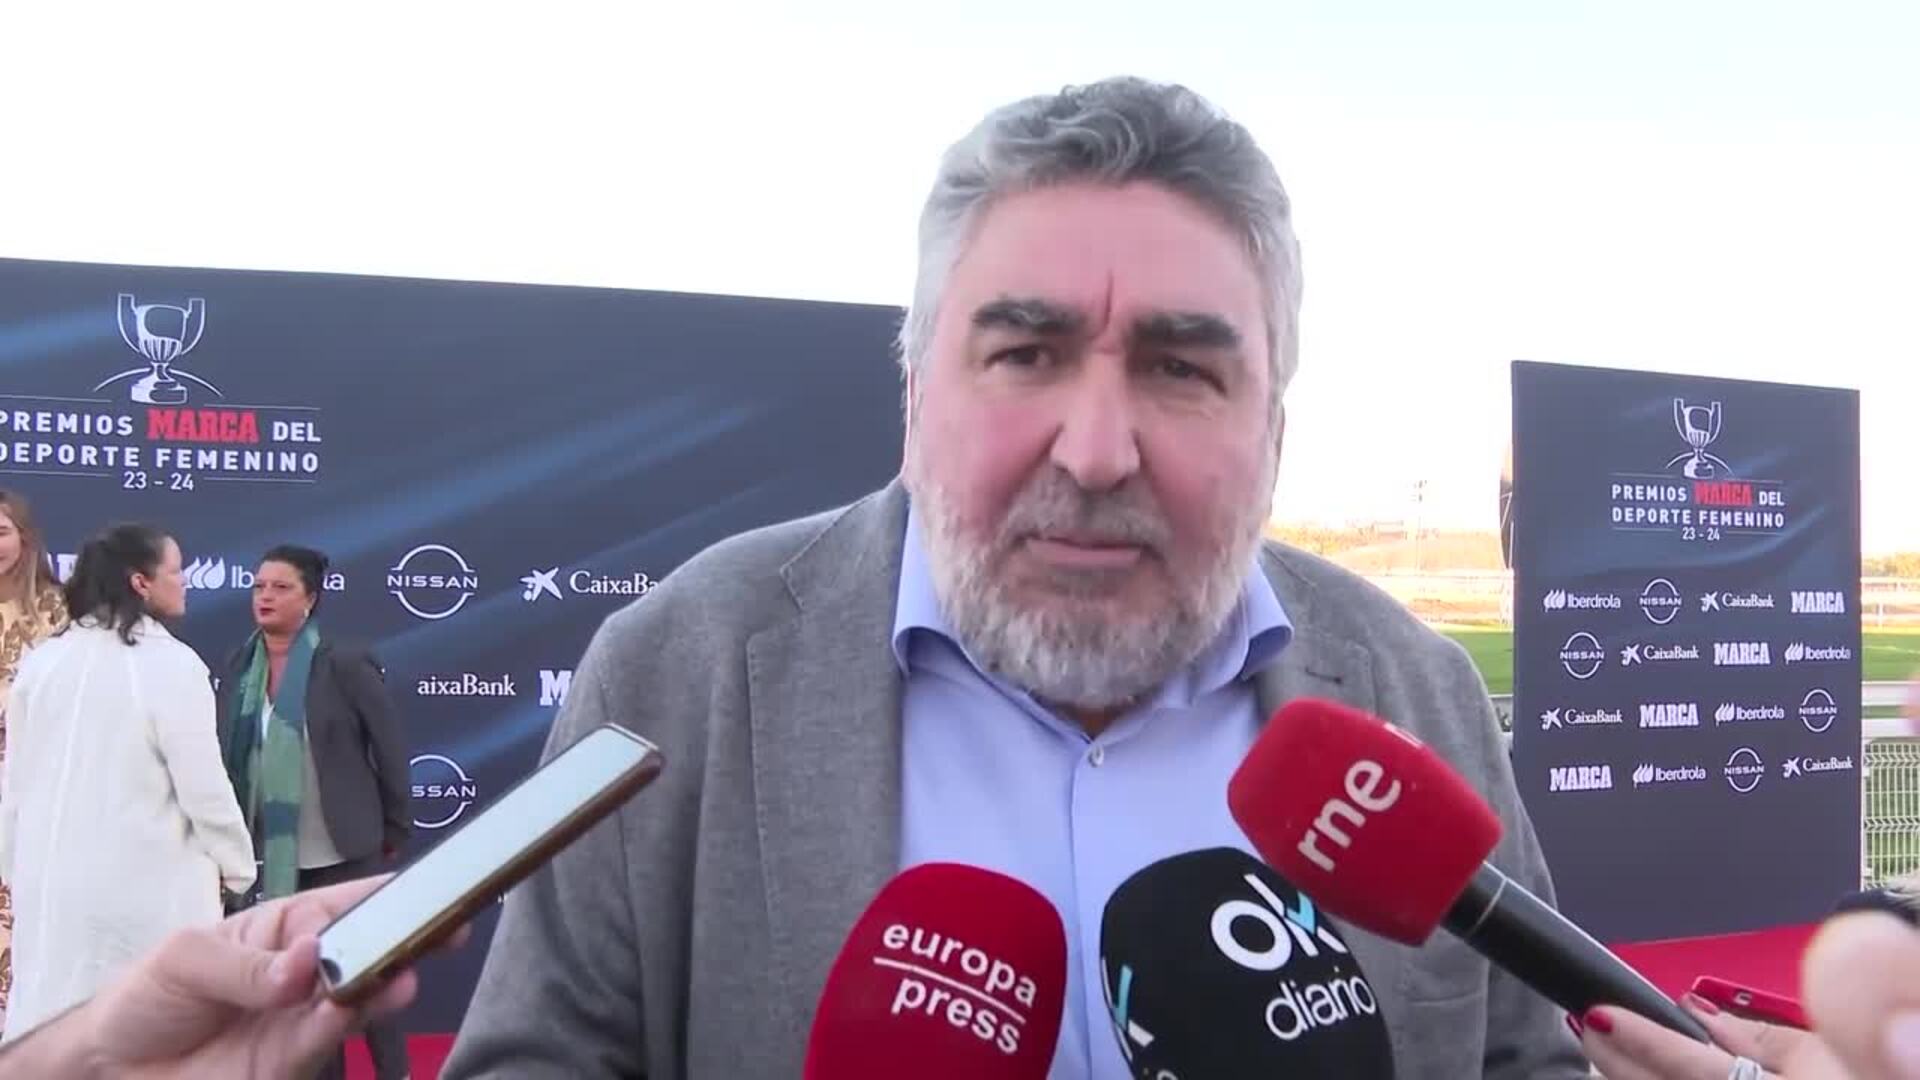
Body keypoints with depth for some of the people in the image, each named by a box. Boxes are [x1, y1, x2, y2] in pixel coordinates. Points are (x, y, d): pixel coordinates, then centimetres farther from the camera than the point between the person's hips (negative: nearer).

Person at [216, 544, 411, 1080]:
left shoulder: (346, 663, -11)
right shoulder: (240, 666, 2)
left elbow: (390, 748, -6)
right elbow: (226, 755, 6)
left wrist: (396, 832, -2)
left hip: (344, 851, -4)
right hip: (271, 855, 4)